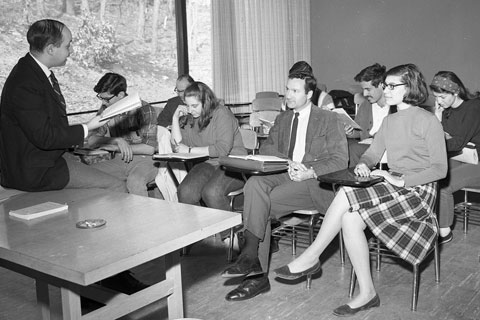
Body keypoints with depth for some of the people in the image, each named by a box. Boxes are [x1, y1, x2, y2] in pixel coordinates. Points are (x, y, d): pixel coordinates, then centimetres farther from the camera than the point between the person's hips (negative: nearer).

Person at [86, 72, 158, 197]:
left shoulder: (144, 109, -12)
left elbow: (149, 148, -16)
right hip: (119, 160, 5)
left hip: (144, 160, -5)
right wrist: (117, 140, -18)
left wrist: (113, 147, -13)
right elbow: (91, 141, 1)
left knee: (134, 181, -37)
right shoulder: (105, 109, 5)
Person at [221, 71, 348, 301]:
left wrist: (310, 172, -18)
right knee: (254, 184, -29)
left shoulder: (329, 120, 6)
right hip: (283, 175, 5)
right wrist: (288, 162, -9)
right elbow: (265, 149, 12)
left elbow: (340, 161, -1)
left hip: (315, 182, -5)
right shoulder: (282, 119, 23)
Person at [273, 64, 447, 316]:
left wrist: (402, 180, -21)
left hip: (417, 191, -6)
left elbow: (440, 168, -10)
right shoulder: (389, 121, 16)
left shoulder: (428, 121, -6)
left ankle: (311, 258, -14)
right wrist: (363, 164, -6)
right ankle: (367, 294, -15)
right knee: (349, 219, -25)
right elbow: (372, 153, 18)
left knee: (346, 195, -27)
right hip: (392, 187, 6)